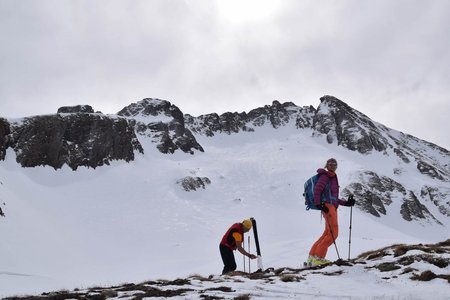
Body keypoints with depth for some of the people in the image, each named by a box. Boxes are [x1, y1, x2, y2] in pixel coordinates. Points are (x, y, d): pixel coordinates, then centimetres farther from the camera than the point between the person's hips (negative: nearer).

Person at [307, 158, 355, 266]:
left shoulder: (333, 178, 24)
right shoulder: (325, 176, -3)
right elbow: (317, 190, -14)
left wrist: (346, 203, 17)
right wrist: (319, 204, -23)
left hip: (333, 207, 9)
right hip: (327, 206, -9)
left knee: (327, 233, 8)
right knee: (333, 233, -13)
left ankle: (312, 256, 11)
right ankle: (318, 258, -11)